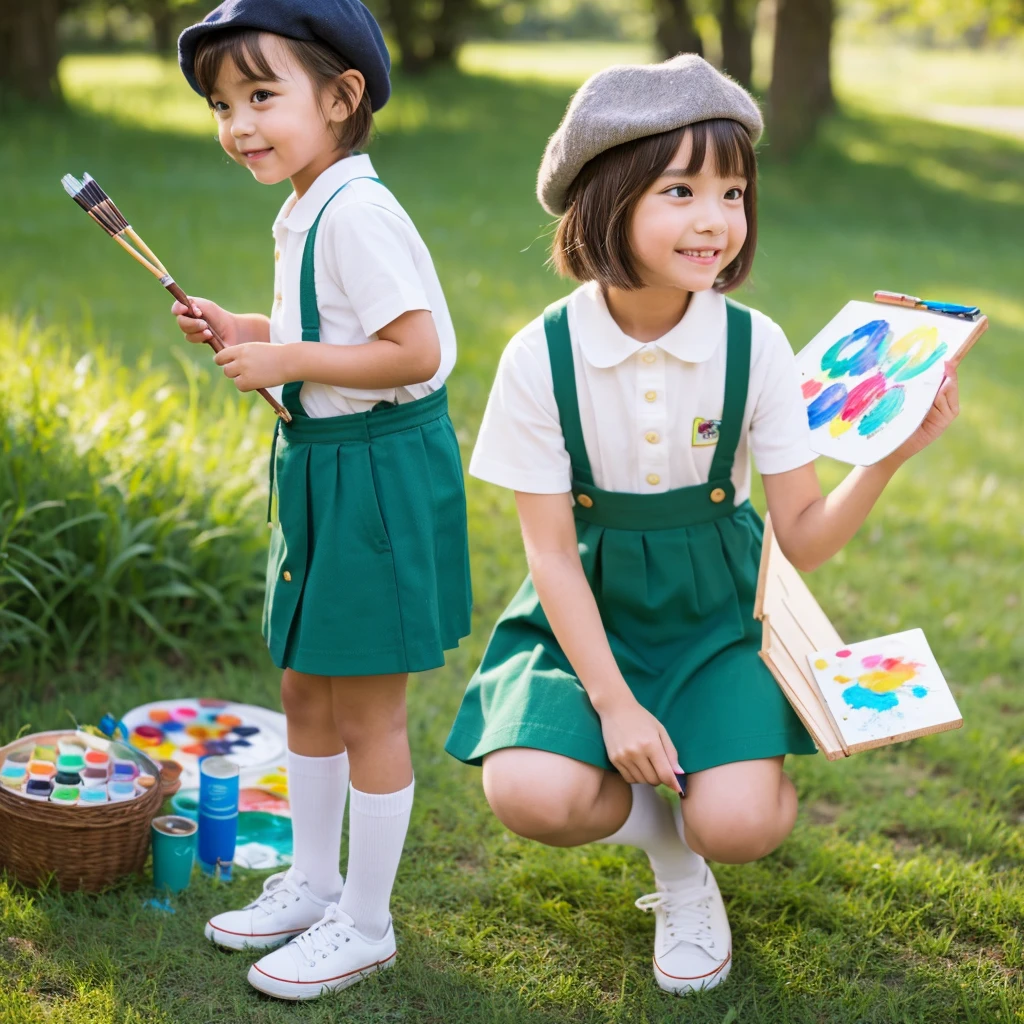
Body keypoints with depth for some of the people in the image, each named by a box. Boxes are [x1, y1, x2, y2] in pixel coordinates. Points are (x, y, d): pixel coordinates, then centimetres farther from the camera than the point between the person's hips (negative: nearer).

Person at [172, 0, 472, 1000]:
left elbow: (417, 352, -27)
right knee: (305, 690, 19)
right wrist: (243, 332, 8)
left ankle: (364, 924, 17)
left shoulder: (356, 213, -21)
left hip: (377, 479, -10)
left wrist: (286, 361, -22)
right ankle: (312, 882, 36)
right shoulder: (302, 214, 10)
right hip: (320, 474, 10)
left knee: (364, 708, 2)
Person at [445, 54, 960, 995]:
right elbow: (551, 553, -11)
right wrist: (613, 701, -17)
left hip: (715, 616, 0)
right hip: (589, 614, 0)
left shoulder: (754, 346, -12)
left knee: (741, 825, -23)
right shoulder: (542, 356, -15)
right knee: (531, 795, -25)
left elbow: (804, 538, -8)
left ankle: (687, 840, 18)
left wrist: (890, 457, -26)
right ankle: (666, 842, 10)